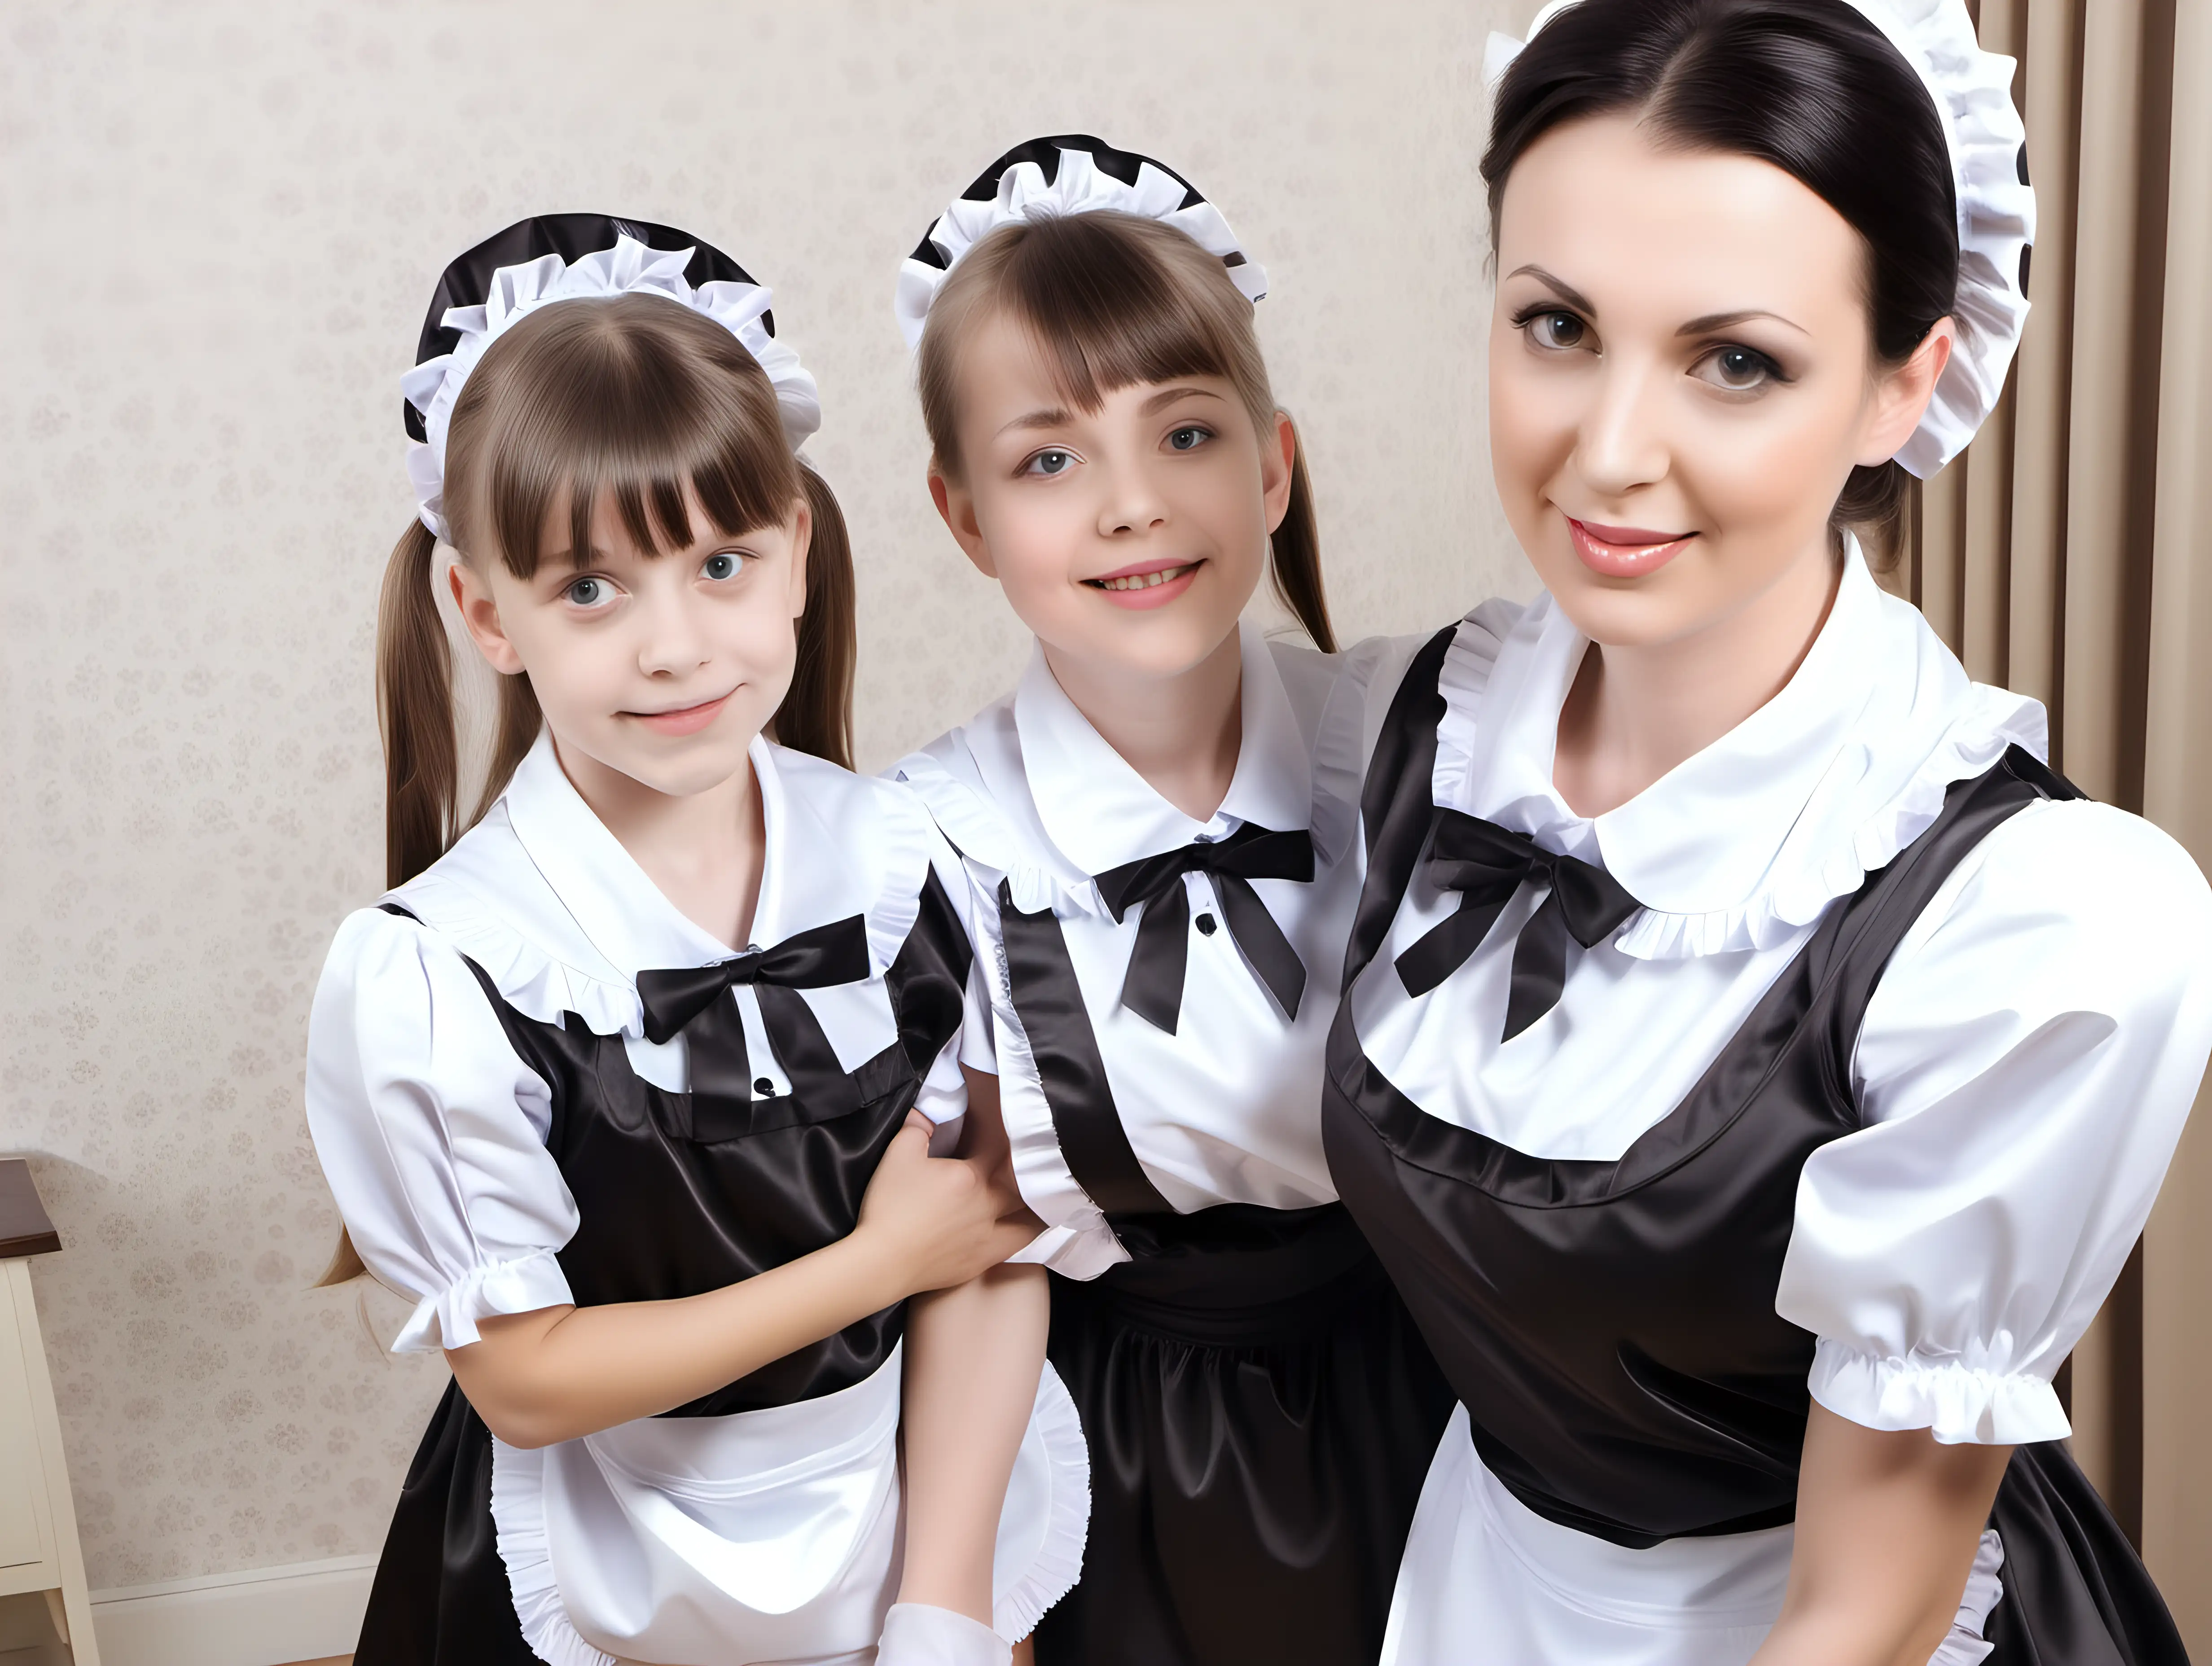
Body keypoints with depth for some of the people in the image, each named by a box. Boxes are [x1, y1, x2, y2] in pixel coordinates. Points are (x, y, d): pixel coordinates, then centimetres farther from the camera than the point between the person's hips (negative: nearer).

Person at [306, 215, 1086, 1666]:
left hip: (931, 1517, 3)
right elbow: (525, 1380, -16)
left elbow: (992, 1230, -9)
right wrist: (878, 1263, -15)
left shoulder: (907, 863, -12)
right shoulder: (434, 980, -21)